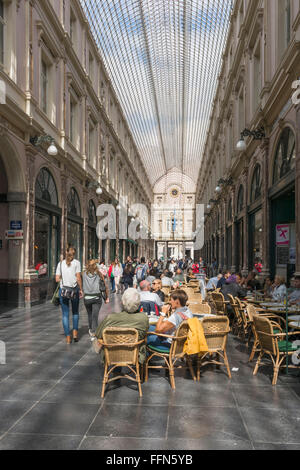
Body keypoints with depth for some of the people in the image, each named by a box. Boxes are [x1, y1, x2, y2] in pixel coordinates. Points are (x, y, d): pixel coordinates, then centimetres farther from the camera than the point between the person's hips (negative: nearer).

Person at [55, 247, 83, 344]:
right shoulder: (76, 263, -3)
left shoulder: (60, 263, 4)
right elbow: (78, 278, -8)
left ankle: (68, 337, 6)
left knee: (65, 314, 7)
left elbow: (57, 279, 1)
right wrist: (81, 290, 0)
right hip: (74, 289, -1)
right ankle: (75, 332, 9)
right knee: (75, 312, 19)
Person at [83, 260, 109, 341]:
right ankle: (94, 334, -9)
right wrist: (107, 297, 7)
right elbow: (105, 286, 1)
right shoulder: (99, 274, 0)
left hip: (87, 297, 1)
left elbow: (82, 285, -2)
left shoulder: (84, 274, 1)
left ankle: (91, 330, 36)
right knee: (95, 316, 0)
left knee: (89, 314, 19)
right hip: (97, 298, -1)